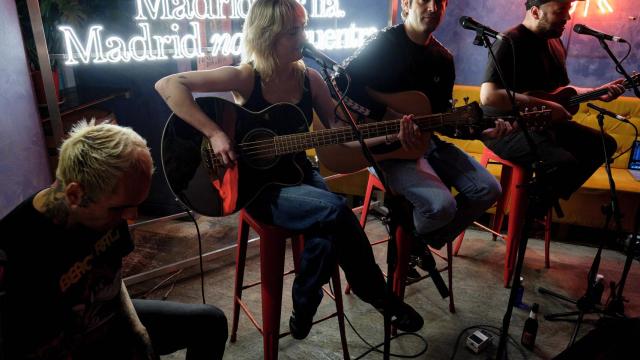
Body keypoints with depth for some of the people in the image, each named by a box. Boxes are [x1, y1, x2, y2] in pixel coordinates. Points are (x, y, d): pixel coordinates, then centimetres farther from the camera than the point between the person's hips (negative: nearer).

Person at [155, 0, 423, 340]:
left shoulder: (309, 78, 1)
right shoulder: (245, 78, -12)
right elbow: (168, 85, -17)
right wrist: (214, 134, -25)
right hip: (257, 185, -5)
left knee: (330, 227, -26)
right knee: (336, 211, -28)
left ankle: (305, 309, 2)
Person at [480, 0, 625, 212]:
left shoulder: (555, 42, 14)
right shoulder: (510, 42, -17)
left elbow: (562, 89, 27)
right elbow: (488, 95, -32)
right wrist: (545, 106, -27)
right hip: (508, 126, -10)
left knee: (604, 144, 13)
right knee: (564, 163, -31)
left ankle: (548, 200, 14)